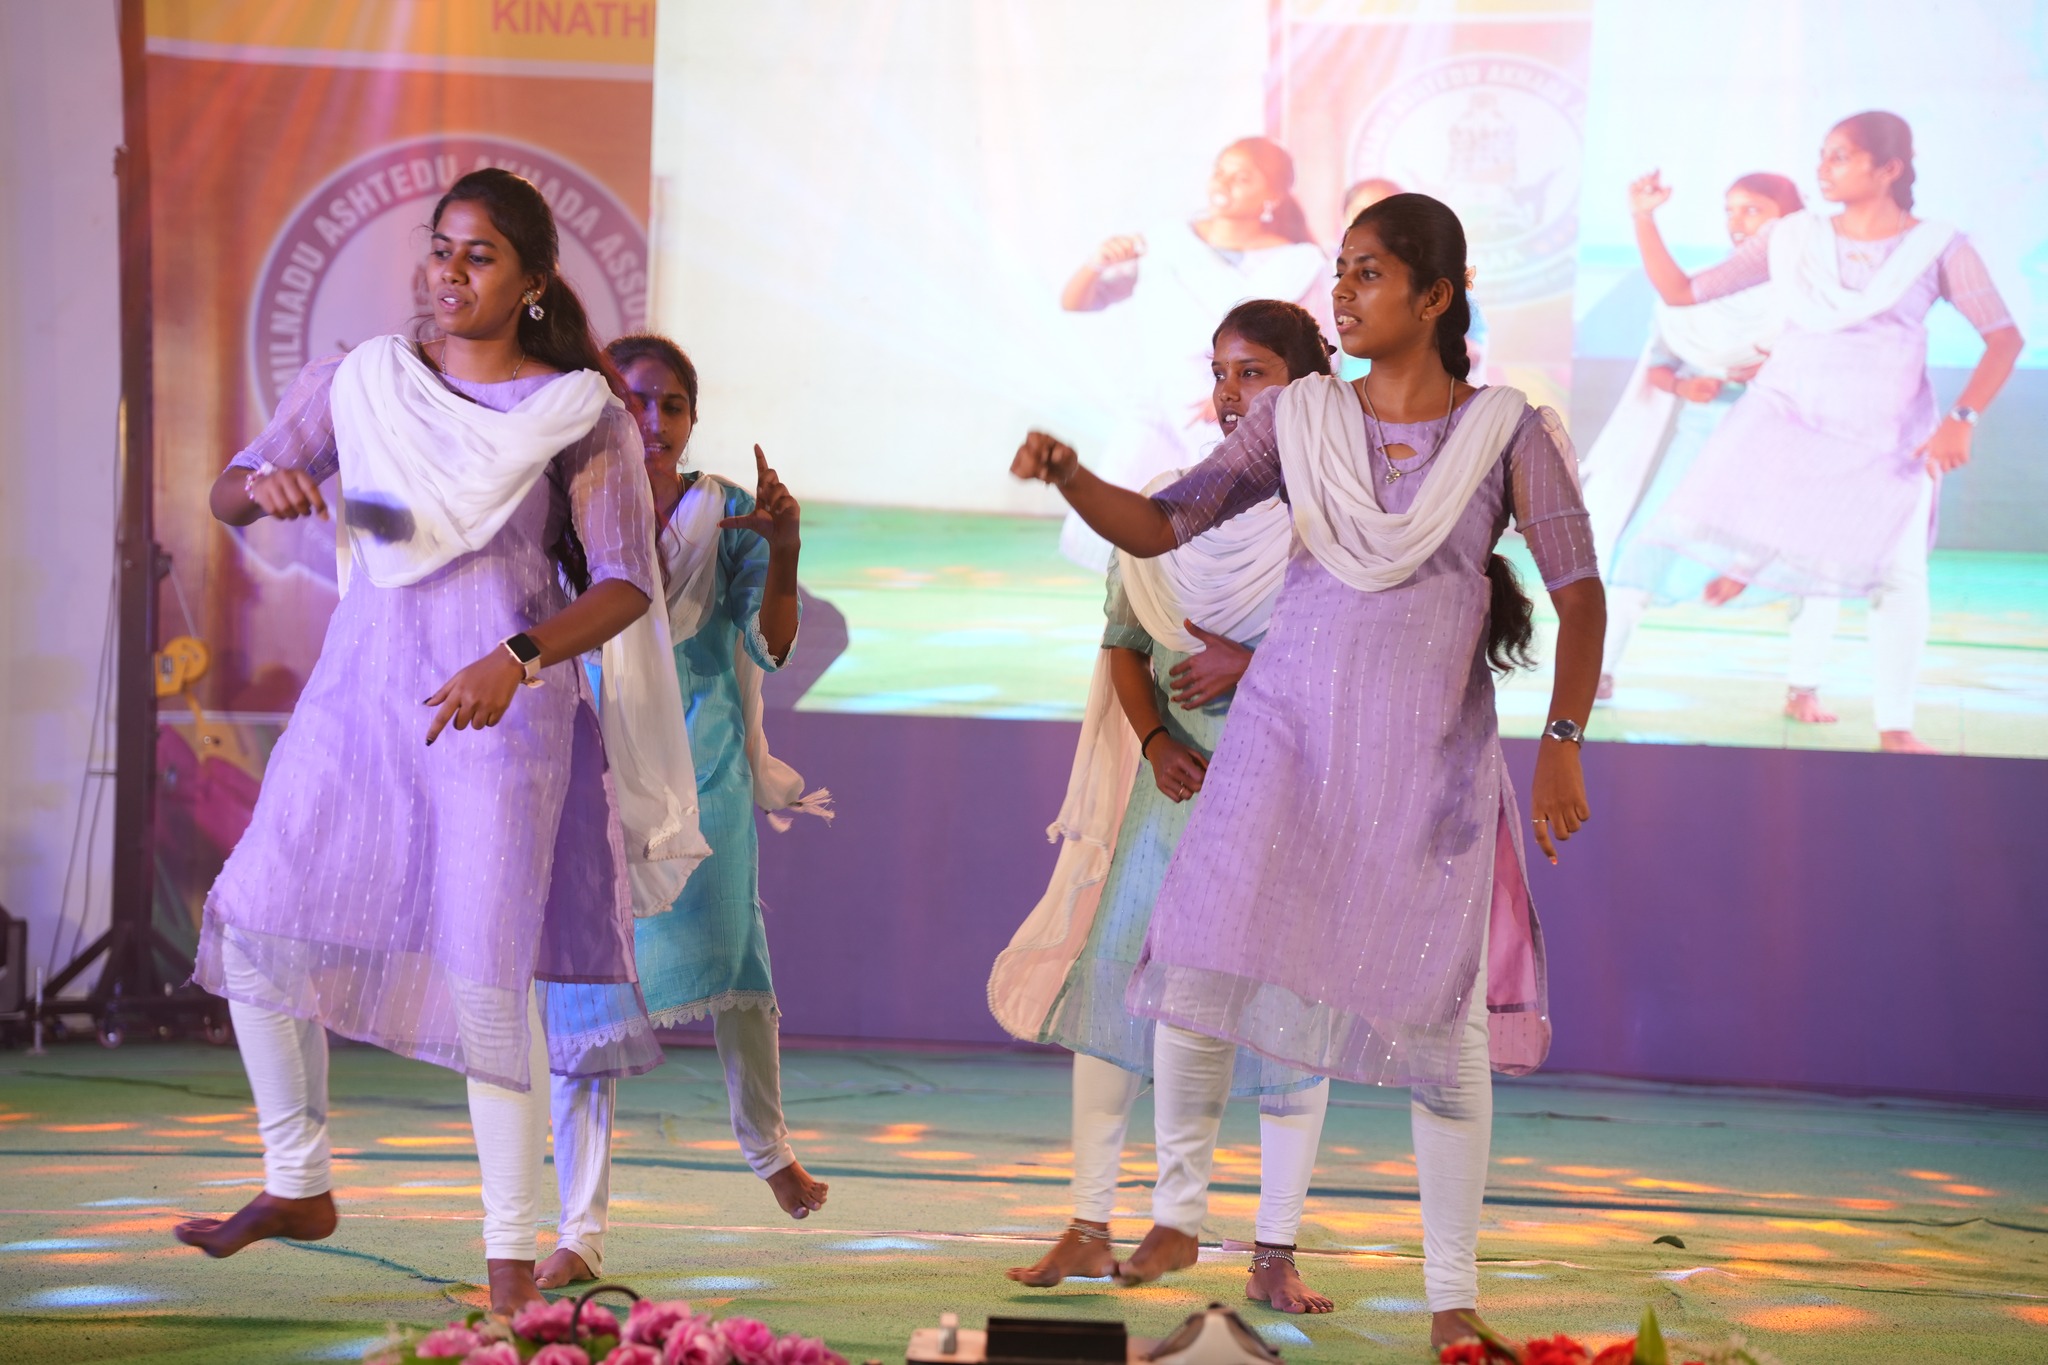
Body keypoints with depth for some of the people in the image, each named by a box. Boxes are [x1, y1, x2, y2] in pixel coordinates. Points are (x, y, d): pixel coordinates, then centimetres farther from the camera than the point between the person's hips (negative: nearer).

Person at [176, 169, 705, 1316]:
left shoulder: (578, 411, -3)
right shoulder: (363, 382, 6)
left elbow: (625, 586, -7)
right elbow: (226, 495, 7)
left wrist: (517, 658, -23)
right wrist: (265, 486, -18)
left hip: (504, 708, -4)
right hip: (360, 693, 4)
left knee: (490, 973, -9)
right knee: (257, 916, -3)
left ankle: (514, 1261, 2)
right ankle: (298, 1184, 15)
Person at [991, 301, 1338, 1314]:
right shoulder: (1176, 505, 8)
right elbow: (1123, 639, 11)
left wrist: (1256, 665, -19)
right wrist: (1155, 741, -4)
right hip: (1180, 776, 4)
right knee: (1109, 969, 1)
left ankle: (1276, 1257, 7)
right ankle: (1089, 1229, 12)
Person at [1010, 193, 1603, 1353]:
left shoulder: (1507, 433, -3)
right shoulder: (1300, 418, 3)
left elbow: (1581, 594, -6)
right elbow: (1158, 527, 2)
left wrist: (1563, 744, -17)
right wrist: (1067, 476, -17)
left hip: (1431, 755, -2)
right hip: (1288, 732, 2)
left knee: (1443, 1011, -2)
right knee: (1199, 956, -13)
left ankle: (1453, 1295, 10)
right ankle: (1180, 1213, 6)